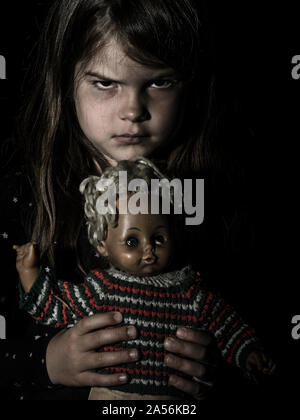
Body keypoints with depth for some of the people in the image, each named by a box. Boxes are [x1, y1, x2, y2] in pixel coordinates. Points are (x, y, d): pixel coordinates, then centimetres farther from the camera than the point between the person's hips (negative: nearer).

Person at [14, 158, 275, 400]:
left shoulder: (191, 292, 3)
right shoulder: (101, 288, 1)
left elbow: (228, 329, 13)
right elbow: (54, 308, 8)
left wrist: (249, 354, 1)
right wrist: (29, 271, 1)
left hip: (173, 397, 0)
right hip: (111, 394, 0)